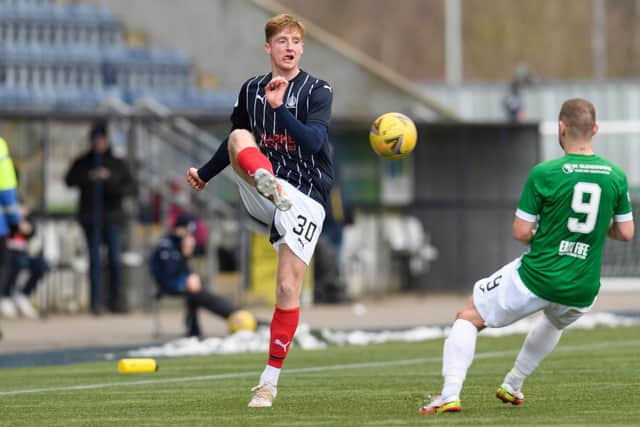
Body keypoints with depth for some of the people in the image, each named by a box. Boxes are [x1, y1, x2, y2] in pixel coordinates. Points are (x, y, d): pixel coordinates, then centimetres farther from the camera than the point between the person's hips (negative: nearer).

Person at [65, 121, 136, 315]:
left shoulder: (117, 164, 9)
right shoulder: (83, 163, 8)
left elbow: (131, 186, 3)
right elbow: (70, 180, -5)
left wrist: (118, 189, -18)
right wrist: (89, 177, -20)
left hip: (113, 217, 0)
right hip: (91, 217, 0)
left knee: (115, 259, -4)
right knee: (95, 260, -5)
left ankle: (115, 300, 7)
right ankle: (96, 302, -5)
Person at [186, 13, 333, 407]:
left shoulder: (318, 91, -2)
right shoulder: (252, 90, 10)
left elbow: (313, 141, -19)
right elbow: (236, 142, 27)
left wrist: (280, 108, -29)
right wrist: (204, 175, 34)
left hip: (305, 194, -3)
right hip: (259, 195, 3)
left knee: (288, 287, -9)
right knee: (239, 137, -24)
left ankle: (271, 379, 2)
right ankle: (267, 184, -56)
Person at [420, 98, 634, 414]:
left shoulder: (544, 174, -13)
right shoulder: (616, 177, -2)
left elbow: (520, 232, -10)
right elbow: (626, 232, 5)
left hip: (535, 279, -4)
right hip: (583, 292, 4)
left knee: (467, 317, 13)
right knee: (554, 321, 41)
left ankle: (450, 394, -3)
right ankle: (513, 386, 49)